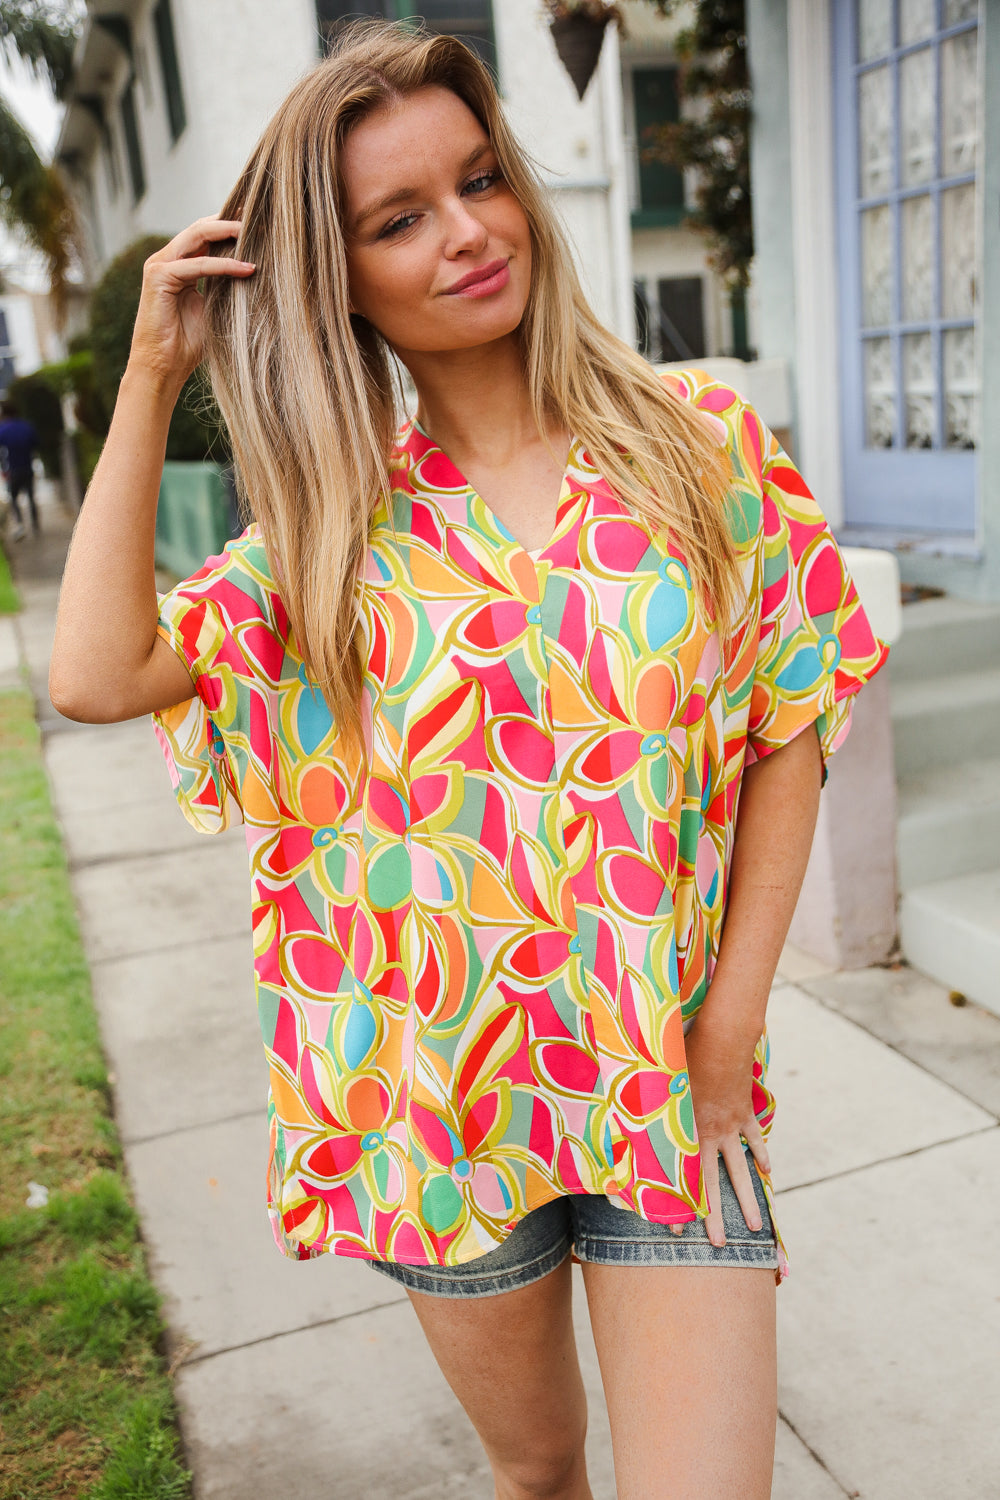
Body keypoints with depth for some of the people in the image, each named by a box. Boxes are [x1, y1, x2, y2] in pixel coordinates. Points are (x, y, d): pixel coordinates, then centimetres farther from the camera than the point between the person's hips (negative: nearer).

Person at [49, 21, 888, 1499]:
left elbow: (787, 730, -1)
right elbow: (98, 673, -14)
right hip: (436, 1090, 2)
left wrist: (736, 1010, -6)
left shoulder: (700, 441, -3)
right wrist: (151, 381, -9)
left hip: (669, 1084, -1)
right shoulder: (341, 523, -1)